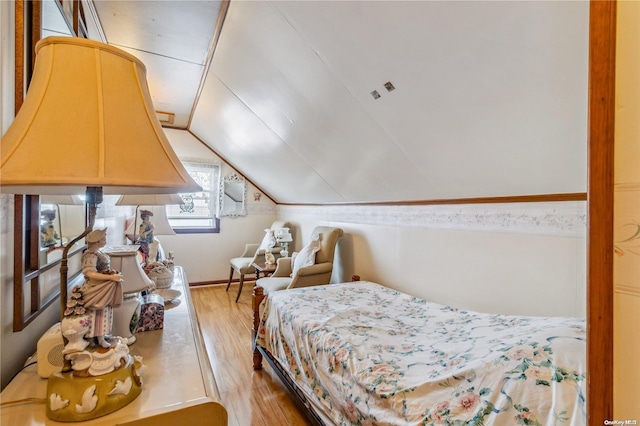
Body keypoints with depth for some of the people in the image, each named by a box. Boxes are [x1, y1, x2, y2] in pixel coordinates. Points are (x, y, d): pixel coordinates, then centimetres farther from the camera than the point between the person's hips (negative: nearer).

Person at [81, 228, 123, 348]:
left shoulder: (97, 252, 7)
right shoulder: (91, 255, -22)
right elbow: (90, 273, -31)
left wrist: (112, 272, 3)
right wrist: (111, 277, -32)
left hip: (103, 287, 9)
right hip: (96, 288, -9)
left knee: (104, 311, 17)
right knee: (100, 312, 1)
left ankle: (101, 334, 30)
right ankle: (100, 338, 12)